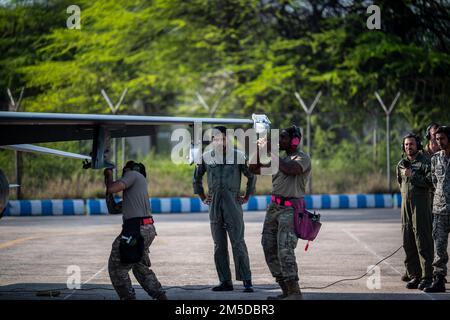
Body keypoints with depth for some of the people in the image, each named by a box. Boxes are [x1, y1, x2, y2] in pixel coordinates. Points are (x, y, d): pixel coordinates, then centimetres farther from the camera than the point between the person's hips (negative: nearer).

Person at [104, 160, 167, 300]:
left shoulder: (134, 174, 2)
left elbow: (112, 189, -13)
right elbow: (113, 209, 28)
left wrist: (109, 176, 9)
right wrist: (107, 183, 27)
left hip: (136, 229, -10)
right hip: (148, 229, 10)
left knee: (116, 266, 1)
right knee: (140, 266, 23)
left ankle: (128, 297, -1)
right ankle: (160, 296, 18)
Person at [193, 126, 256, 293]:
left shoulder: (238, 156, 0)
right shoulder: (206, 157, 7)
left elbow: (251, 176, 11)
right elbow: (197, 177, 22)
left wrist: (247, 196, 9)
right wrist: (202, 197, 18)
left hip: (233, 204, -4)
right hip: (214, 205, 4)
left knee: (238, 244, -7)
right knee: (219, 246, 5)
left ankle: (247, 281, -7)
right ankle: (225, 281, 11)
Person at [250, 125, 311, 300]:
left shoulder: (302, 158, -6)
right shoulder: (280, 159, 18)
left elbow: (288, 169, -26)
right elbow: (255, 169, 19)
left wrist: (270, 150, -20)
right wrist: (258, 148, 5)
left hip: (290, 210, -9)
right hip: (274, 207, 9)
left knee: (285, 250, -18)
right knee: (269, 249, 6)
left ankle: (294, 292, -17)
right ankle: (286, 291, 11)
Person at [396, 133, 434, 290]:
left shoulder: (425, 161, -3)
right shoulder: (401, 164, 17)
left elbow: (430, 181, -16)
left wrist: (412, 175, -15)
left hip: (421, 204, -7)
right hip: (406, 204, 7)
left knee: (423, 241, -9)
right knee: (408, 242, 6)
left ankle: (427, 277, -8)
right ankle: (414, 275, 12)